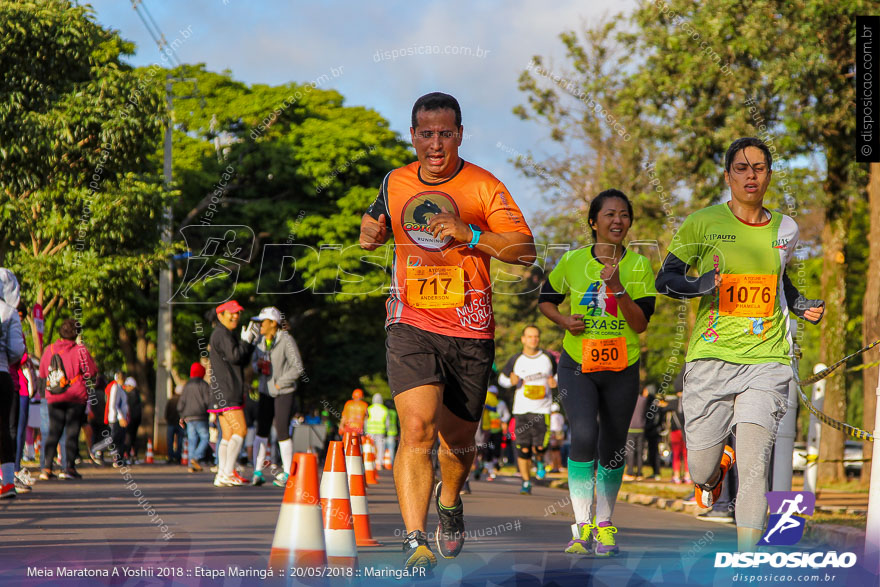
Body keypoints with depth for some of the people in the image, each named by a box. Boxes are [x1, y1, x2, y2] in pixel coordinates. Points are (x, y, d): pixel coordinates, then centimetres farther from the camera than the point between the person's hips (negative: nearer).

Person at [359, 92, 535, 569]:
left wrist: (470, 235, -23)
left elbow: (525, 250, -9)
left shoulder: (484, 187, -2)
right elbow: (376, 228, 29)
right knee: (416, 428, -20)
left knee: (458, 440, 12)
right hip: (411, 326, 0)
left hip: (470, 332, 0)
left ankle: (449, 501, 45)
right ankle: (414, 541, -23)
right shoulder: (394, 184, 8)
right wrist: (371, 233, 5)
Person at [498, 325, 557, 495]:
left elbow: (557, 374, 21)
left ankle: (539, 461, 22)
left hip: (542, 409, -1)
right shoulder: (516, 360, 4)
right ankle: (526, 483, 10)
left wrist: (555, 382, -2)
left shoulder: (548, 358, 5)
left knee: (540, 446, -14)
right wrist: (511, 381, -6)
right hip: (522, 410, 1)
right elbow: (502, 378, 16)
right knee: (523, 449, -2)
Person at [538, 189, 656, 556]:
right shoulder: (572, 261, -2)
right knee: (583, 436, -20)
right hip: (577, 366, -1)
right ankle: (582, 526, -13)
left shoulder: (638, 266, -2)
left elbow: (641, 324, -8)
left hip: (622, 369, 2)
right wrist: (564, 321, -7)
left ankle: (604, 526, 25)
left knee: (612, 448, 8)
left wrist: (617, 288, -21)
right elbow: (545, 300, 13)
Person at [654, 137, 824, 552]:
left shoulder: (785, 229, 10)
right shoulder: (703, 224, 0)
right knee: (700, 470, 3)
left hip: (766, 361, 1)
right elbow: (665, 279, 3)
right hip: (710, 358, -1)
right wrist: (699, 286, -17)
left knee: (753, 468, -13)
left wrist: (801, 306, 8)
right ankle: (716, 470, 41)